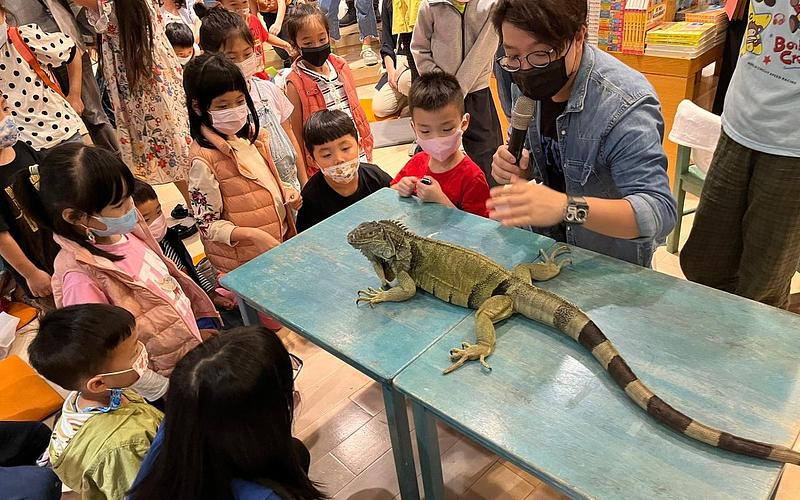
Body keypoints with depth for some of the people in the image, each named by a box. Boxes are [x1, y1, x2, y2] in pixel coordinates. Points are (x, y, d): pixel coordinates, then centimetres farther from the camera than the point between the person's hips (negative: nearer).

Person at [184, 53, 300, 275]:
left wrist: (286, 192, -2)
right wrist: (254, 235, -29)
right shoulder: (204, 160, -21)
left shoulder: (250, 135, 0)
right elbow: (208, 225, -17)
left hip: (280, 240, 7)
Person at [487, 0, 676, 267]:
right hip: (548, 246, 4)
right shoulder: (528, 83, -6)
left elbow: (659, 212, -32)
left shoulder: (625, 107, -27)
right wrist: (517, 167, -16)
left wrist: (567, 207, -48)